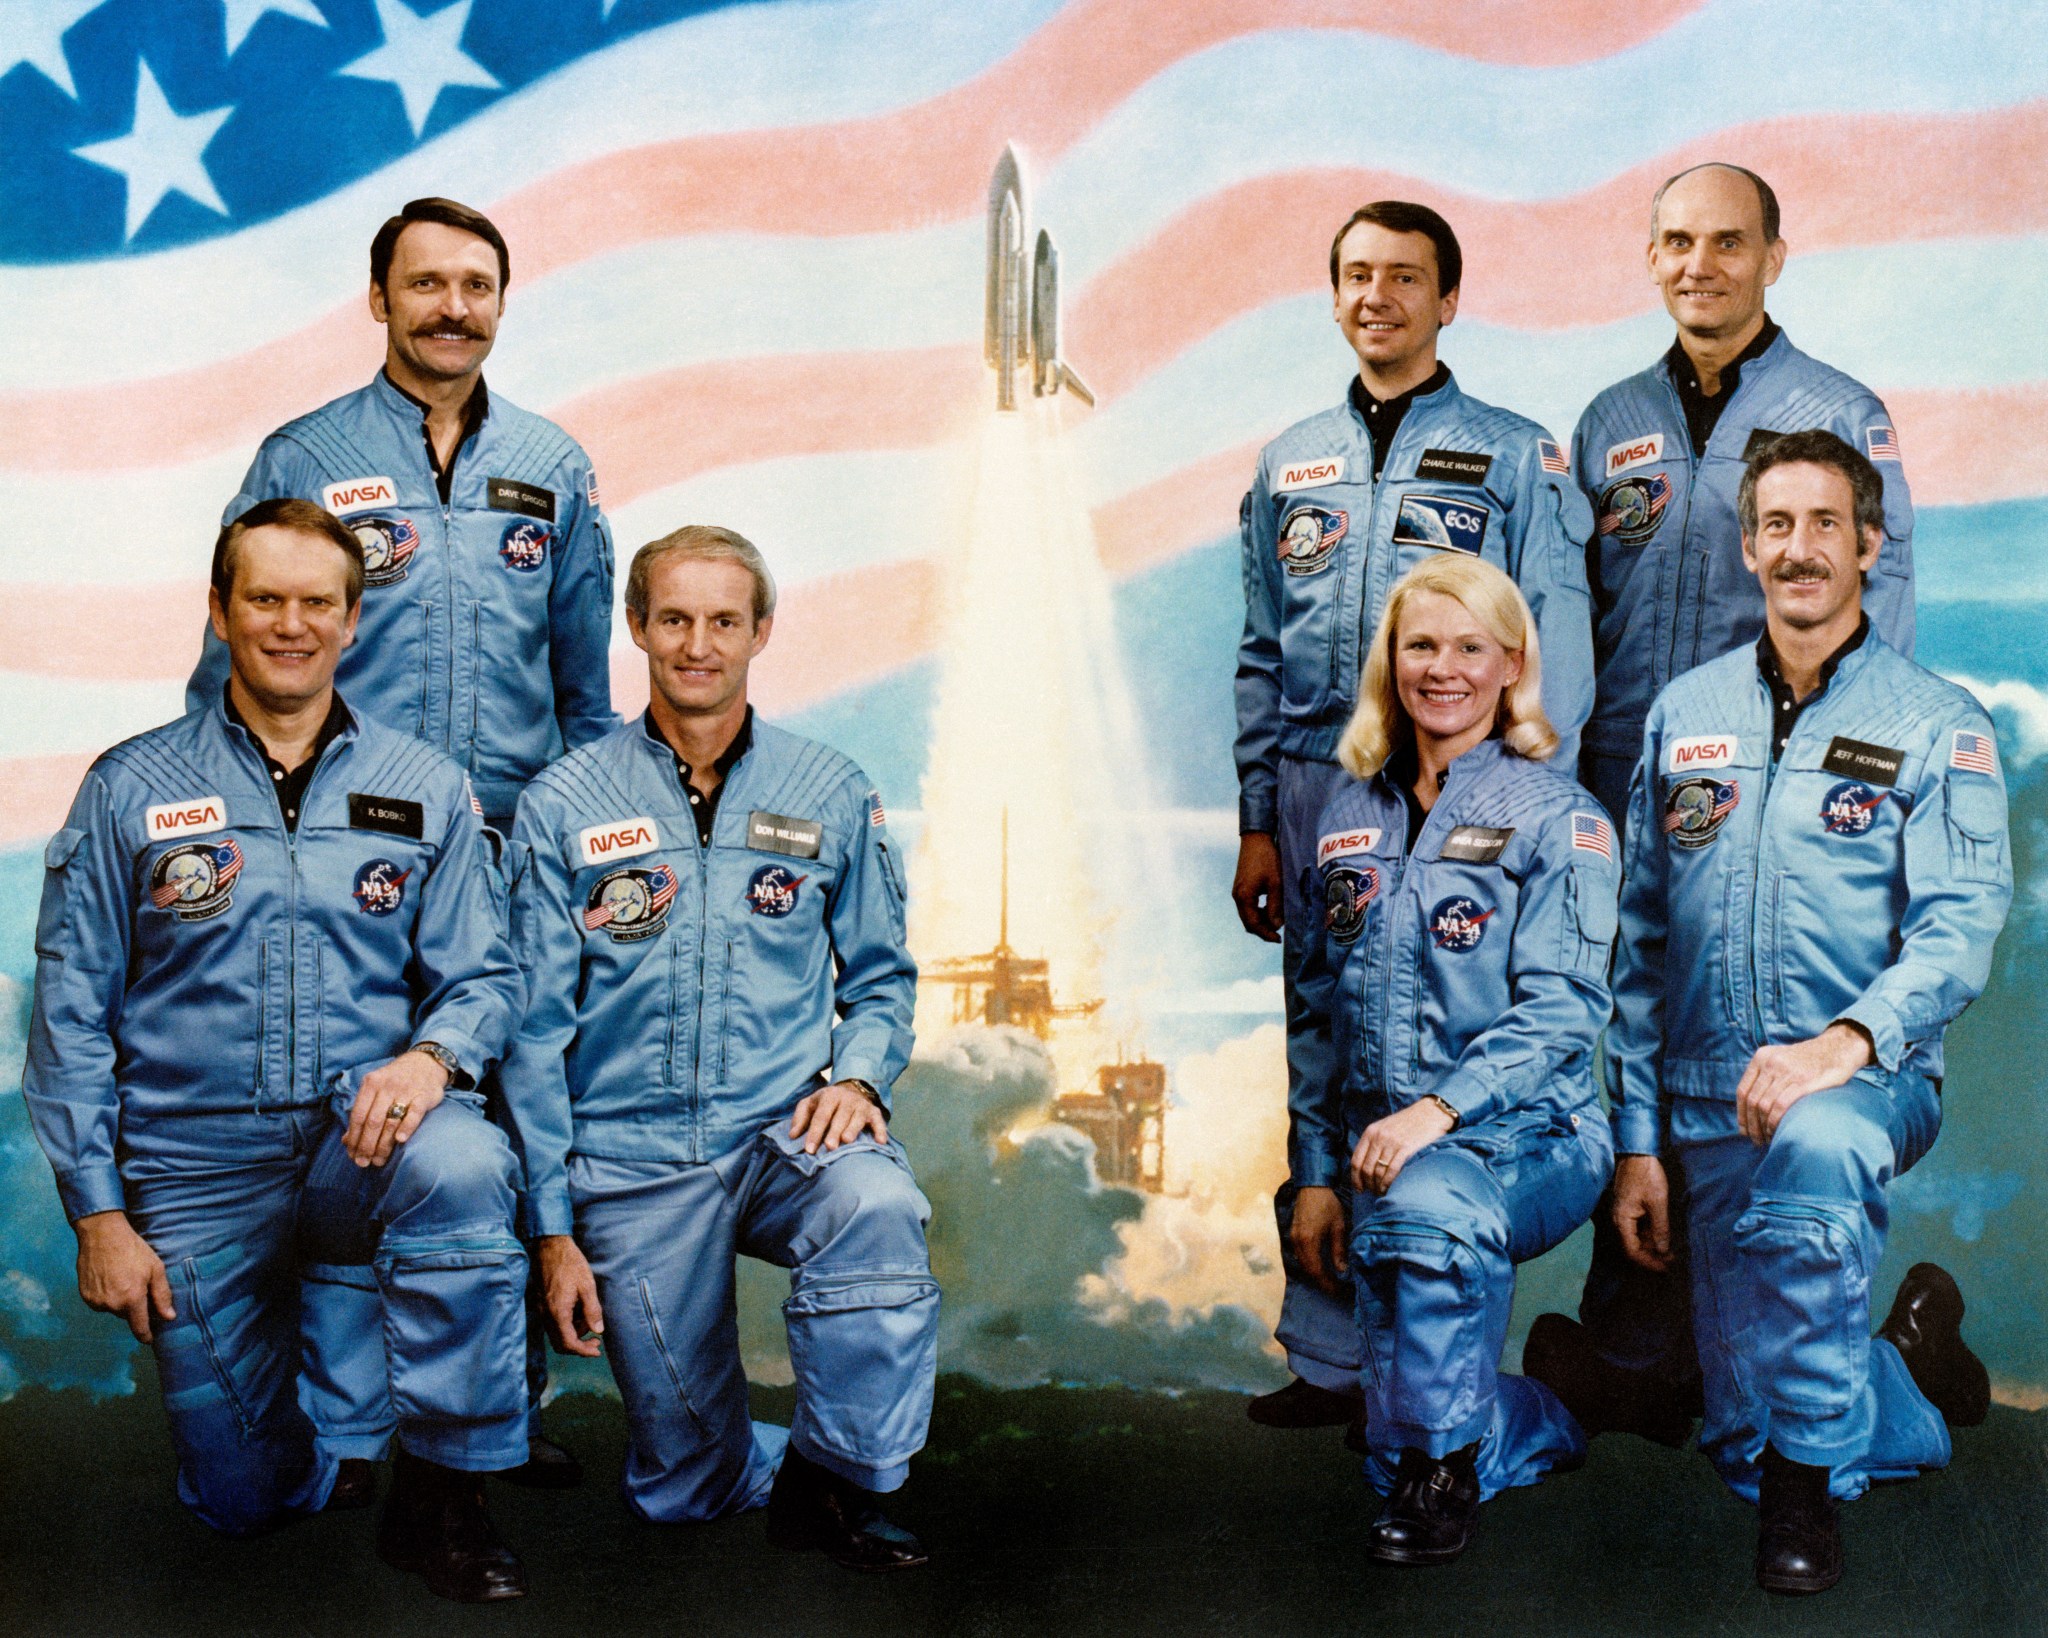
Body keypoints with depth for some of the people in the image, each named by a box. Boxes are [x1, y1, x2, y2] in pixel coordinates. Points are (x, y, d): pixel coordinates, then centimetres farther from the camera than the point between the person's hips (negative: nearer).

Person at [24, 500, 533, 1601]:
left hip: (364, 1137, 0)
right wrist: (97, 1215, -3)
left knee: (461, 1165, -36)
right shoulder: (129, 791, 3)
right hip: (199, 1161, 0)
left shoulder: (424, 788, 6)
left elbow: (482, 975, 5)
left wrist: (432, 1056, -19)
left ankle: (441, 1493, -20)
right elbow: (71, 1011, 3)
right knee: (243, 1499, -1)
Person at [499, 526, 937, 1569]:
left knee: (874, 1208, -36)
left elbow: (881, 975, 14)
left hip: (785, 1131, 0)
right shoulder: (562, 811, 2)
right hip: (634, 1163, 0)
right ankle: (785, 1466, 36)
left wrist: (858, 1074, -9)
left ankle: (836, 1477, -15)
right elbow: (537, 1031, 3)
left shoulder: (830, 796, 5)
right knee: (686, 1485, 1)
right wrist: (553, 1230, -1)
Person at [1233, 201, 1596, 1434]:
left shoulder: (1516, 457, 5)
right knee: (1322, 1078, 6)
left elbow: (1557, 656, 1)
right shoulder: (1292, 466, 17)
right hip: (1317, 802, 4)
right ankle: (1328, 1357, 14)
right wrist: (1257, 824, 10)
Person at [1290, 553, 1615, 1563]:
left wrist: (1438, 1110, -28)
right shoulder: (1351, 816, 13)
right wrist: (1318, 1173, 9)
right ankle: (1536, 1427, 33)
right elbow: (1323, 1012, 16)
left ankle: (1440, 1465, -19)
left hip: (1527, 1136, -5)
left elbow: (1559, 1009, -14)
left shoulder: (1554, 816, -3)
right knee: (1400, 1443, 0)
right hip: (1383, 1150, 5)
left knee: (1431, 1205, -40)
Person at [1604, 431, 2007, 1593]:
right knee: (1747, 1441, 5)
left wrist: (1845, 1041, -33)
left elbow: (1960, 926, -14)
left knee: (1812, 1145, -41)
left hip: (1869, 1080, -4)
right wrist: (1638, 1138, 6)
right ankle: (1913, 1370, 36)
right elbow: (1642, 943, 10)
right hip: (1710, 1106, 4)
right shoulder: (1684, 716, 10)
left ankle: (1809, 1477, -22)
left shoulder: (1936, 726, -1)